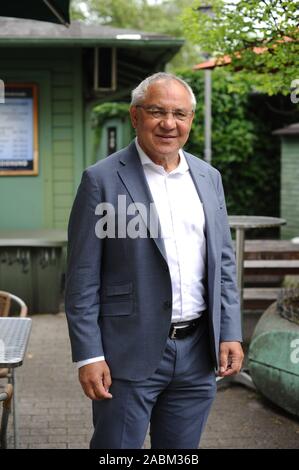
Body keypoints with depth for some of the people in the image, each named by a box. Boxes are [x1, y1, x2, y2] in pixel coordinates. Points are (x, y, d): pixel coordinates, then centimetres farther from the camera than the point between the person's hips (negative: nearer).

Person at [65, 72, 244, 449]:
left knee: (182, 449, 16)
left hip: (199, 351, 5)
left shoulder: (208, 178, 9)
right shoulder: (102, 179, -7)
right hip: (131, 353, -5)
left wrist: (230, 333, 5)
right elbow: (82, 279, -8)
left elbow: (223, 262, 12)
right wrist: (88, 356, -12)